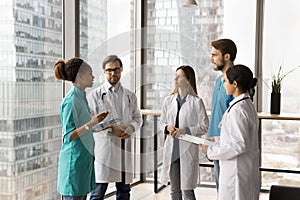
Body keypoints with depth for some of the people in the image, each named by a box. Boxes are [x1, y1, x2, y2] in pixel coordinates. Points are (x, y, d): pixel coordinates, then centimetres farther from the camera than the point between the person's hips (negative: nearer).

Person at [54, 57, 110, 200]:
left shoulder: (81, 97, 11)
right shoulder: (71, 100, -18)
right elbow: (68, 136, -20)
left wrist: (96, 119, 22)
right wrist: (90, 124, -30)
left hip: (84, 158, 10)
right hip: (74, 160, -9)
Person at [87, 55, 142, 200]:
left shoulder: (130, 96, 15)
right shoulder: (95, 94, 2)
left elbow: (137, 118, 15)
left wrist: (130, 128, -6)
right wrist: (110, 129, -16)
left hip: (125, 146, 4)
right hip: (103, 146, -4)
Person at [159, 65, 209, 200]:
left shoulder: (196, 102, -7)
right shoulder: (168, 100, 7)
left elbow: (204, 127, -5)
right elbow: (161, 123, 14)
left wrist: (184, 130, -16)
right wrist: (167, 127, -8)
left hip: (188, 149, -4)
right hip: (171, 149, 5)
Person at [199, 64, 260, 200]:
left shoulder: (238, 109, -21)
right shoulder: (247, 104, 8)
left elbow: (239, 145, -23)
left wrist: (211, 151, -14)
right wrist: (215, 142, 14)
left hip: (237, 170, -9)